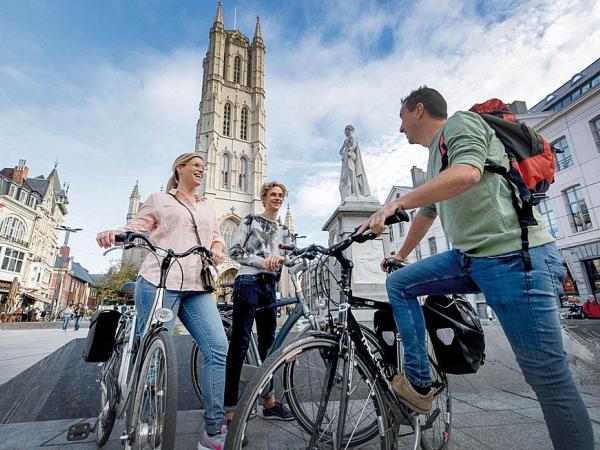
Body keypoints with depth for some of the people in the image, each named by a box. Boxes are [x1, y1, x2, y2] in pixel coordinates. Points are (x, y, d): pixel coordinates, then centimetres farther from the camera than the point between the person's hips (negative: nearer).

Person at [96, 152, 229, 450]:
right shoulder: (159, 199, 16)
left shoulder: (206, 207, 28)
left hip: (197, 287, 4)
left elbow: (216, 236, 23)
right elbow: (136, 227, 8)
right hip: (159, 283, -3)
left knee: (218, 348, -9)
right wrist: (114, 232, -13)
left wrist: (217, 249, 0)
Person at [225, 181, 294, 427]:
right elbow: (235, 251, -3)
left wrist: (279, 258, -12)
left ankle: (269, 401, 22)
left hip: (270, 286, 6)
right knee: (240, 342, -7)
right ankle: (229, 407, 0)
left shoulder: (283, 230, 20)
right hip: (248, 282, -6)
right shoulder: (250, 220, 4)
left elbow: (288, 257, 12)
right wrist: (262, 261, -14)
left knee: (268, 343, 10)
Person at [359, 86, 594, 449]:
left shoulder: (460, 123, -2)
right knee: (399, 283, 4)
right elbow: (427, 212, 32)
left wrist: (395, 204, -24)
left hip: (515, 257, -9)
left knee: (549, 378, -2)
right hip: (471, 257, 9)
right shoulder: (435, 157, 24)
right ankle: (419, 384, 7)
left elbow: (466, 174, -23)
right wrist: (401, 255, 42)